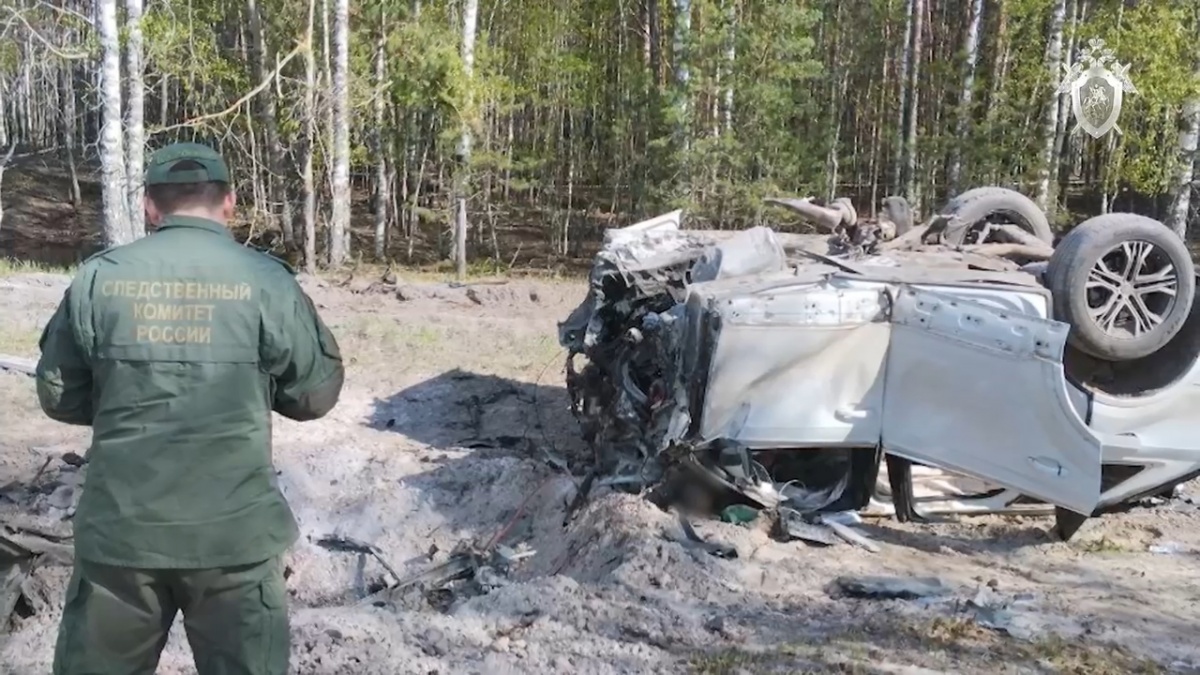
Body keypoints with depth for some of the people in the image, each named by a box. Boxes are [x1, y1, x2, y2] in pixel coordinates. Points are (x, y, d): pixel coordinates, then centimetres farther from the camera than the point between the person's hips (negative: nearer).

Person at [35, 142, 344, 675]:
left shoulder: (98, 279, -2)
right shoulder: (267, 282, -8)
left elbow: (58, 396, 7)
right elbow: (317, 394, 0)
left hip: (119, 530, 2)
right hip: (235, 534, -2)